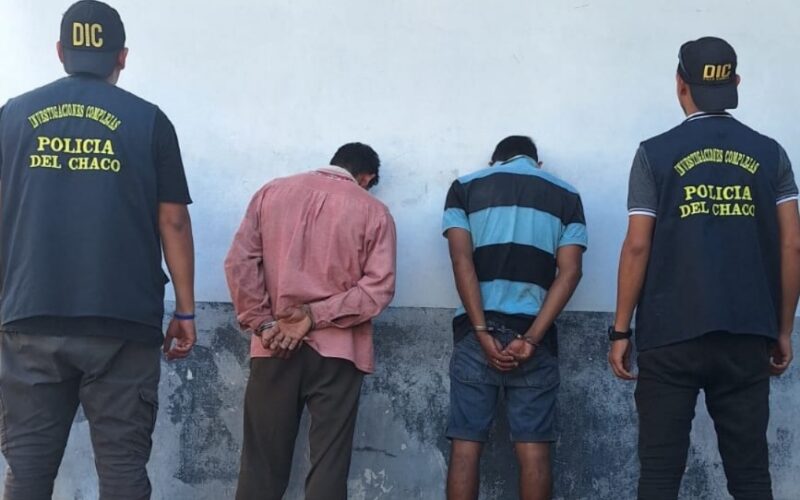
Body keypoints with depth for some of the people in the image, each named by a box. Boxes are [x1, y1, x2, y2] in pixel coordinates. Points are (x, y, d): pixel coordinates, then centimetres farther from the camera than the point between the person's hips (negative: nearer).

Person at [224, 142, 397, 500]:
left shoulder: (271, 192, 8)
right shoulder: (374, 212, 2)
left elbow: (240, 261, -1)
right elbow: (379, 287, -8)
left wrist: (262, 324, -3)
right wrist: (316, 316, -9)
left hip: (274, 347, 2)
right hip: (337, 349, -2)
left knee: (263, 460, 6)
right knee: (329, 464, 1)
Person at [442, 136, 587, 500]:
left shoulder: (465, 187, 11)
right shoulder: (566, 195, 13)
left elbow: (462, 261, -3)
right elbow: (569, 272, 0)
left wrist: (483, 333, -8)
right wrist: (531, 339, -7)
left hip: (476, 331, 0)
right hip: (534, 333, 0)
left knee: (466, 445, 1)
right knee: (534, 449, 2)